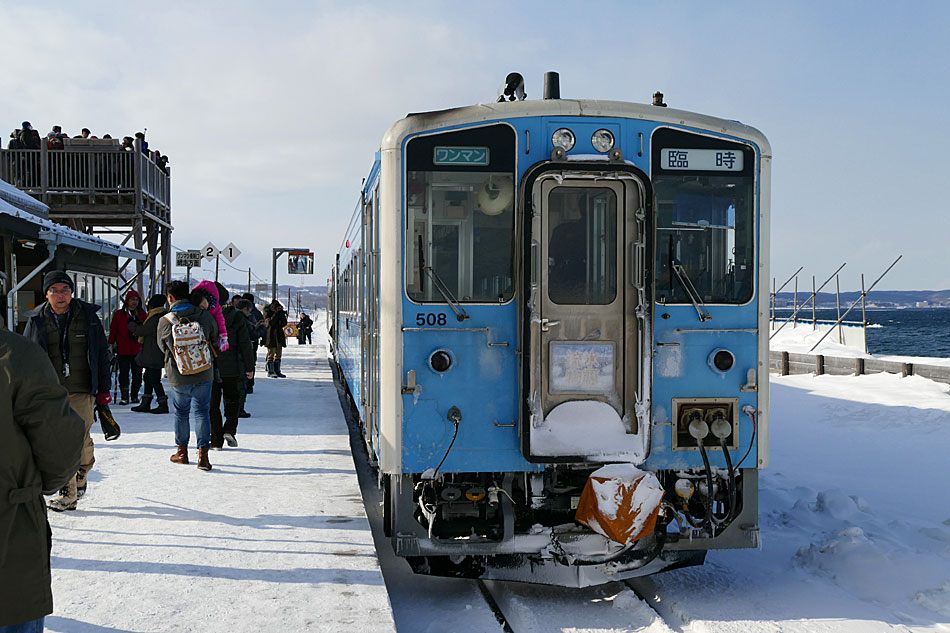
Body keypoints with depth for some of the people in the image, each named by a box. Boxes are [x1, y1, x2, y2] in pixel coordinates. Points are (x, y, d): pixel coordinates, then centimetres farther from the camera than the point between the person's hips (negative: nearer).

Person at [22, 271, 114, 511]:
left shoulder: (88, 316, 3)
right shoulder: (36, 321, 5)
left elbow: (103, 355, 8)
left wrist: (104, 391, 5)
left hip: (82, 392, -1)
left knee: (80, 440, -7)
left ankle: (82, 470, 24)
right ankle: (67, 493, 9)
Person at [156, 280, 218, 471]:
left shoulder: (165, 321, -8)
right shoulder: (205, 317, -4)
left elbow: (162, 346, 7)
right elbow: (214, 340, 10)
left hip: (178, 376, -1)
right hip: (204, 374, 1)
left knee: (181, 412, 16)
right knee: (202, 412, 6)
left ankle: (182, 452, 25)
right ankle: (203, 454, 0)